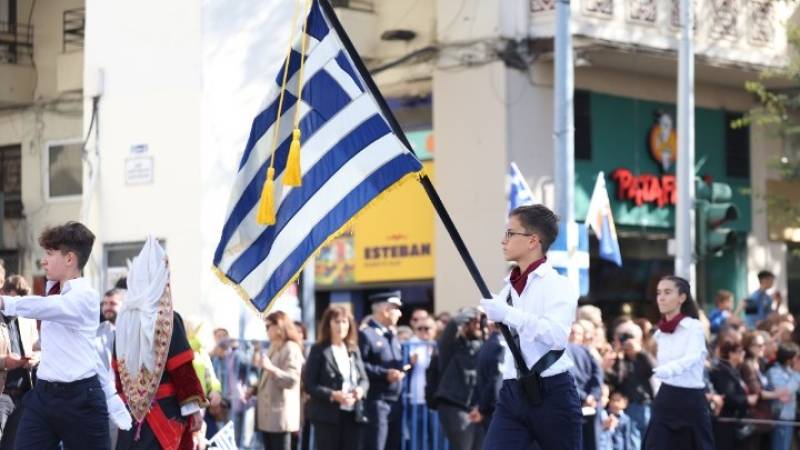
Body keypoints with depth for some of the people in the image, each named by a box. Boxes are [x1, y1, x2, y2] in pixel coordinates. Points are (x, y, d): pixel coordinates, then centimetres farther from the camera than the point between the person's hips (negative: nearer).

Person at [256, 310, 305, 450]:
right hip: (268, 412, 9)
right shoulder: (273, 348, 17)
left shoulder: (291, 349, -11)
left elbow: (292, 380, -20)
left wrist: (271, 368, -30)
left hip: (281, 412, -9)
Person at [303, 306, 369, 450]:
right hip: (328, 415, -5)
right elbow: (308, 384, -8)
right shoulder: (319, 350, -3)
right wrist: (332, 395, -21)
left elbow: (364, 379, 15)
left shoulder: (354, 350, 14)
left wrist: (361, 389, -8)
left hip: (353, 415, 5)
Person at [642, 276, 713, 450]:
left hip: (691, 400, -5)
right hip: (665, 400, 5)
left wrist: (667, 369, -47)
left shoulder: (693, 327, -10)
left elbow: (692, 358, -28)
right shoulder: (660, 332, 9)